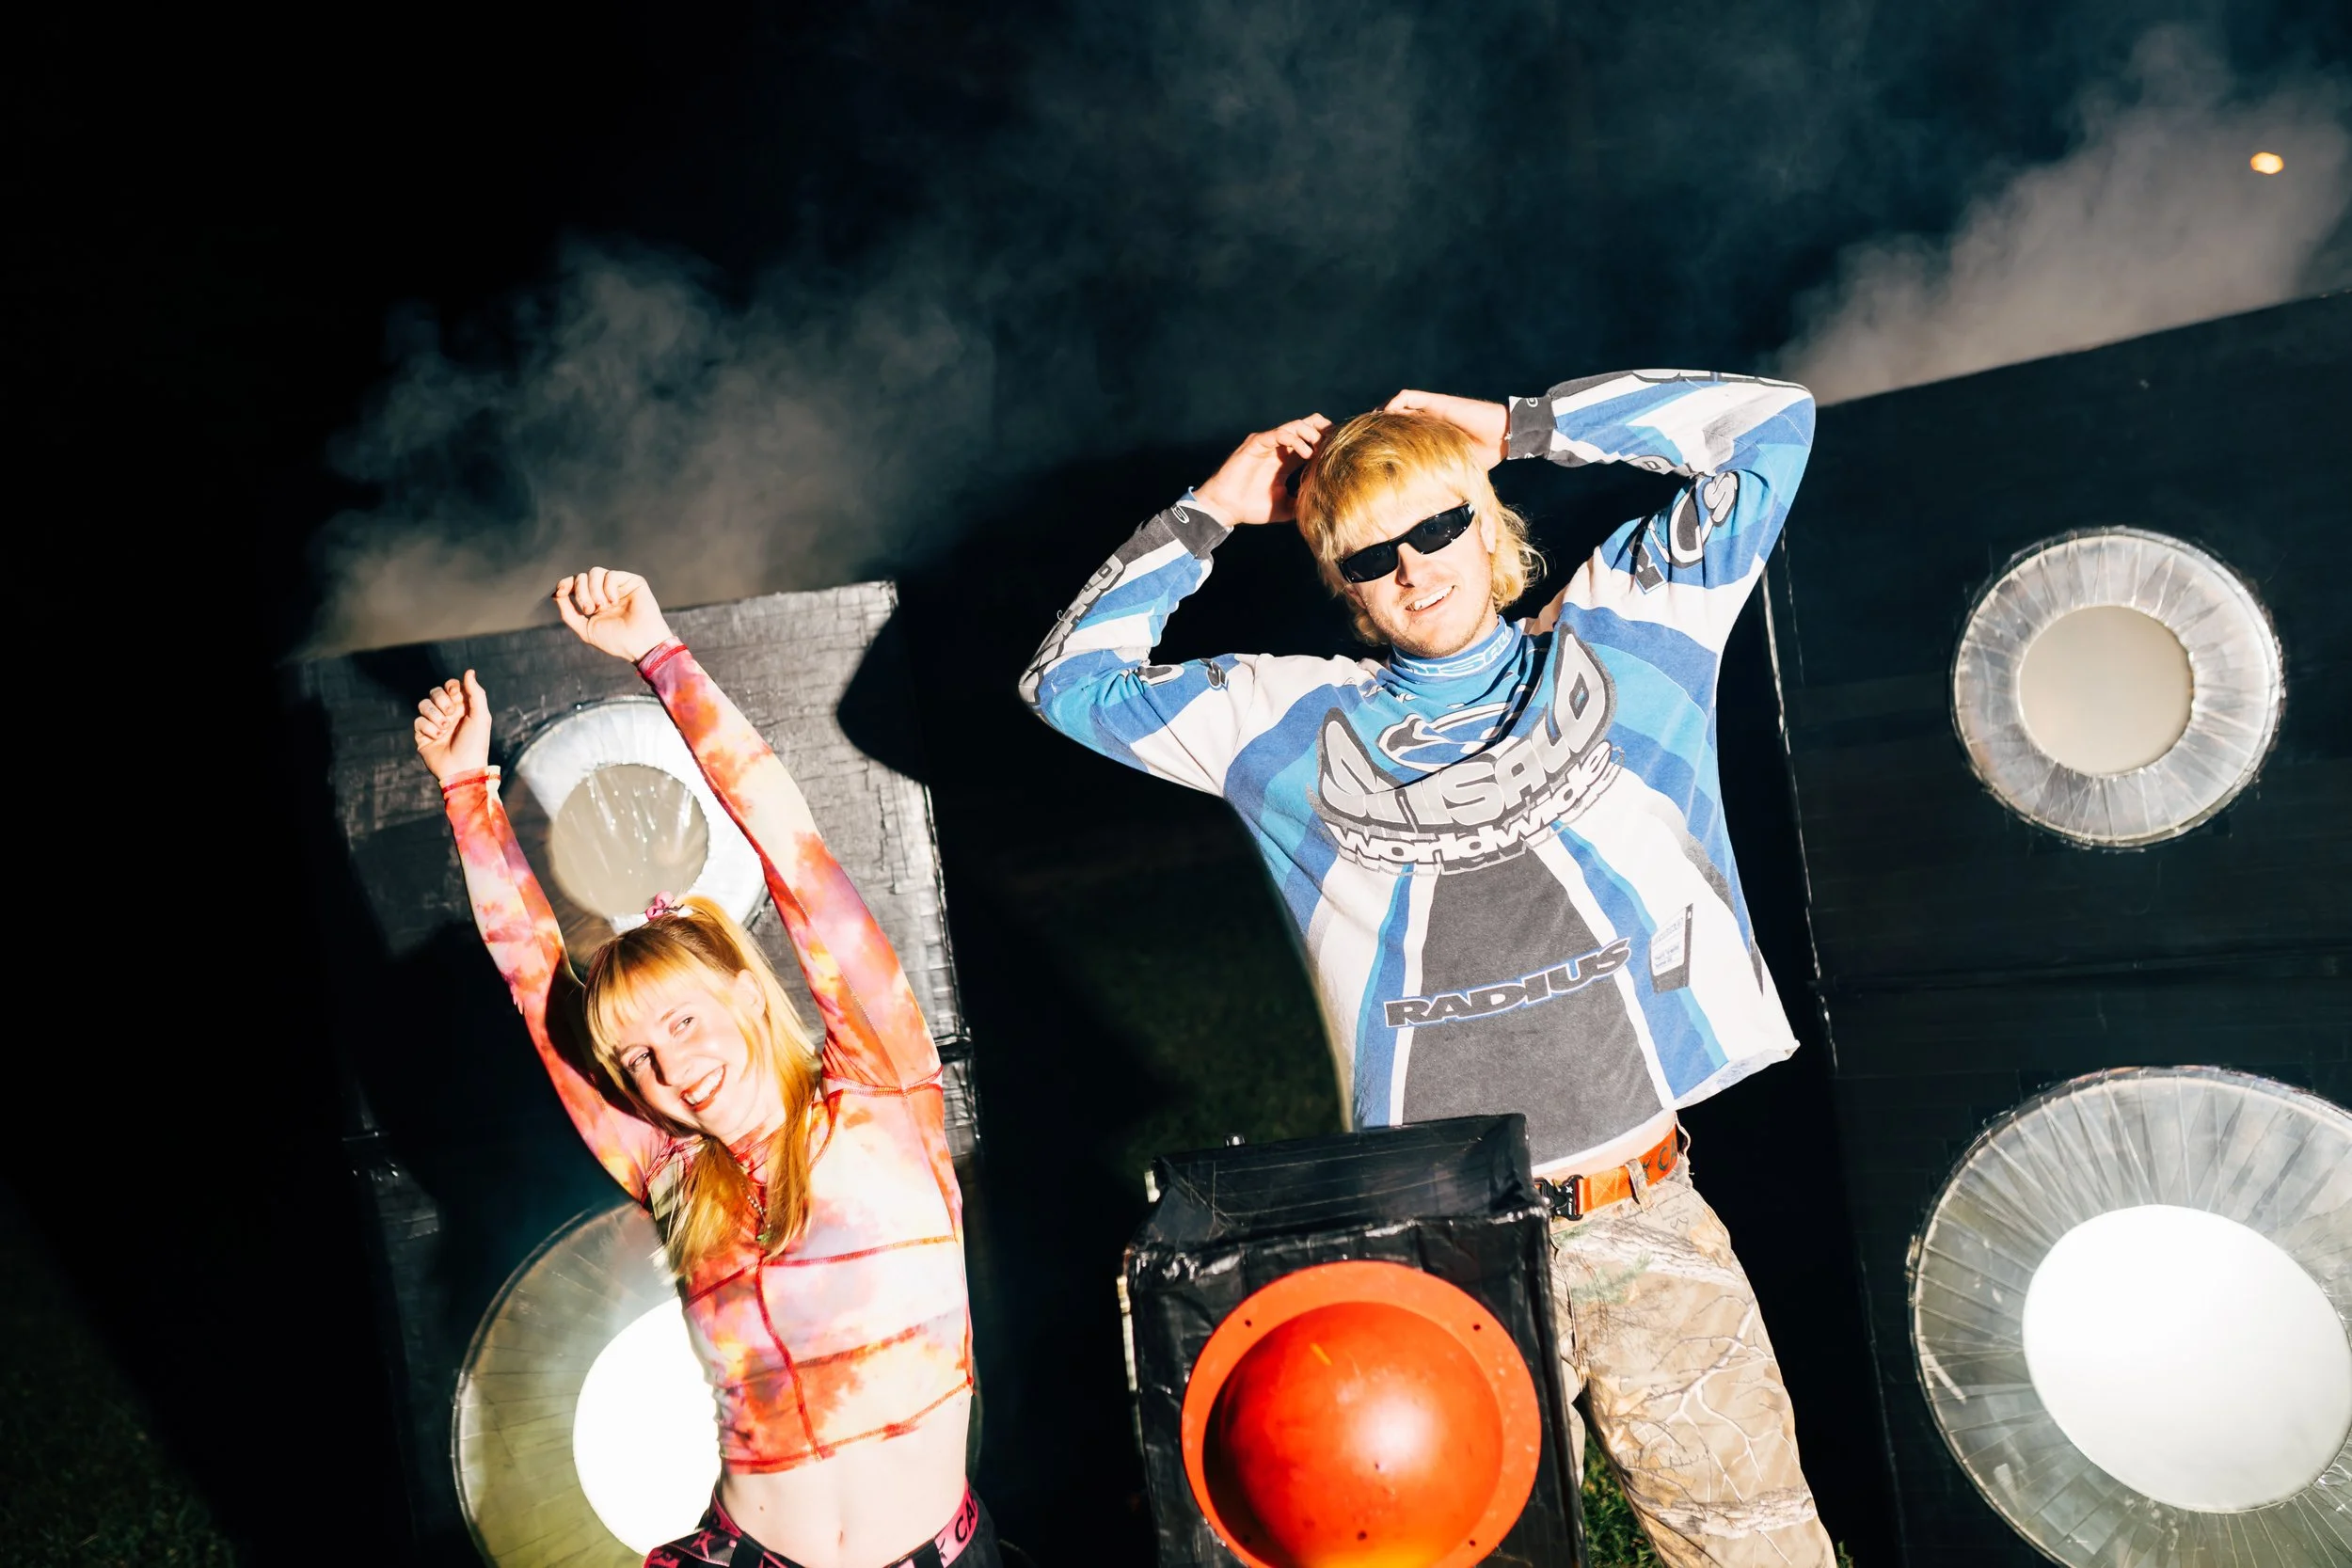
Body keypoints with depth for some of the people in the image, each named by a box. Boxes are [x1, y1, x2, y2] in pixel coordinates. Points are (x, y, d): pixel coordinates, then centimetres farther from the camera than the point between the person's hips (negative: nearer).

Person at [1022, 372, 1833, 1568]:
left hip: (1648, 1228, 0)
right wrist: (1205, 516, 12)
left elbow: (1771, 424, 10)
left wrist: (1513, 425, 9)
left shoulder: (1618, 641, 8)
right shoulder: (1296, 727, 9)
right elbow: (1072, 681, 15)